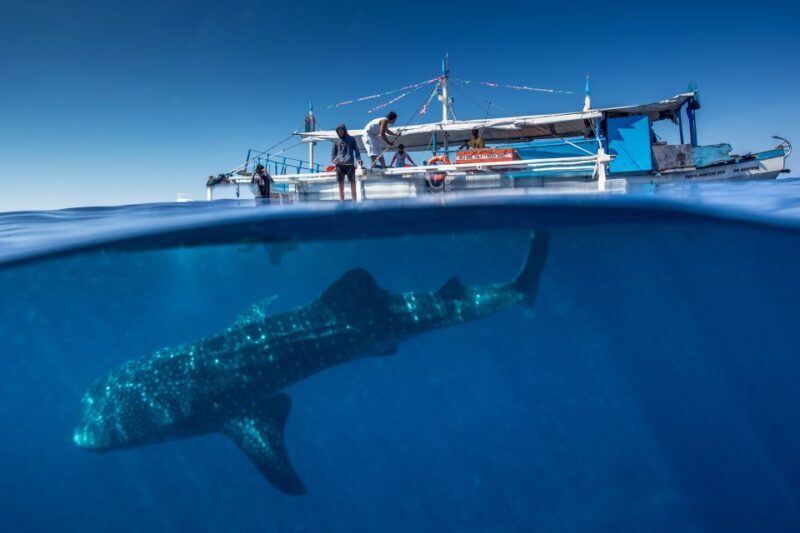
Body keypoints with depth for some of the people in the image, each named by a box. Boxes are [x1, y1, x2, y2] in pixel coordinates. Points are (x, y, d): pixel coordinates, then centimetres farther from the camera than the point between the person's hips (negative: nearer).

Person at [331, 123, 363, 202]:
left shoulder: (351, 139, 13)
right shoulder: (336, 141, 17)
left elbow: (356, 150, 9)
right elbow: (333, 152, 16)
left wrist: (358, 159, -8)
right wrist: (333, 159, -6)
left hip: (350, 164, -2)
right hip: (339, 164, 2)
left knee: (352, 182, -4)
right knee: (340, 183, 0)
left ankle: (354, 201, -4)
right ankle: (342, 202, 3)